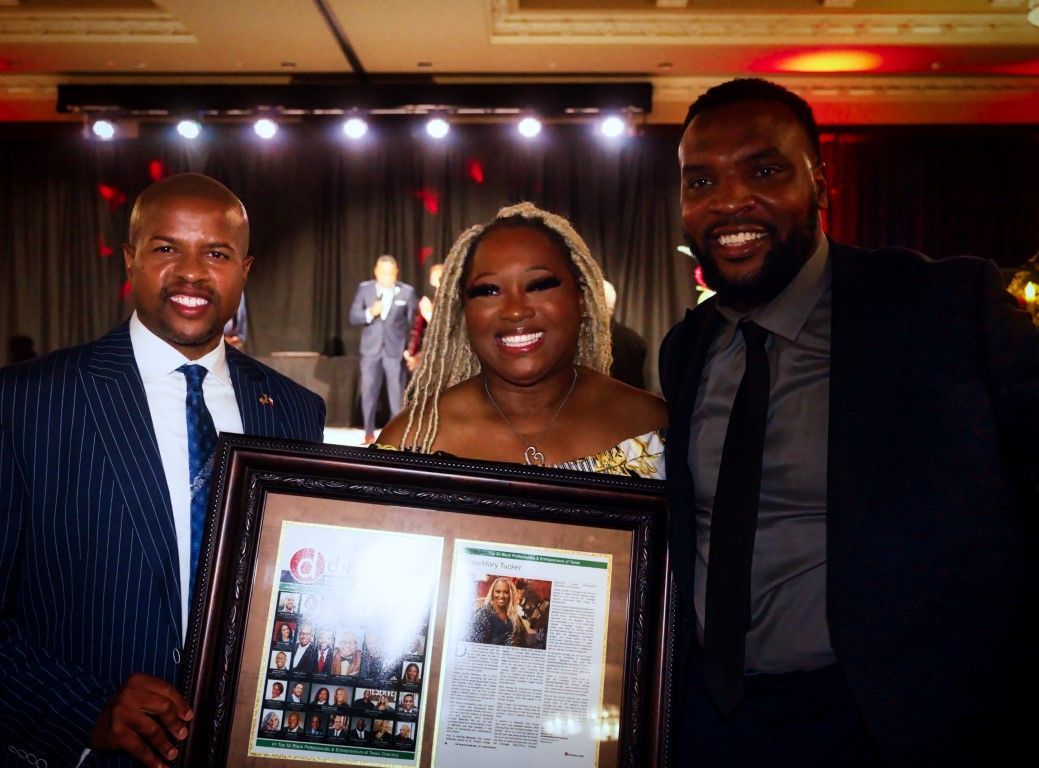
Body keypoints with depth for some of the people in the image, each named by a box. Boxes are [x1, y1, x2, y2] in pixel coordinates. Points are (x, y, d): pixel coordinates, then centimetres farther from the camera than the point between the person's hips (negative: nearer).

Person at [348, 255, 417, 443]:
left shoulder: (407, 291, 1)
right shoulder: (364, 288, 4)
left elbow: (412, 322, 4)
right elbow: (353, 317, 2)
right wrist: (370, 313, -17)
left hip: (396, 350, -1)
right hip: (371, 349, 1)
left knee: (397, 393, 0)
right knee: (369, 393, 4)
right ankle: (369, 433, 13)